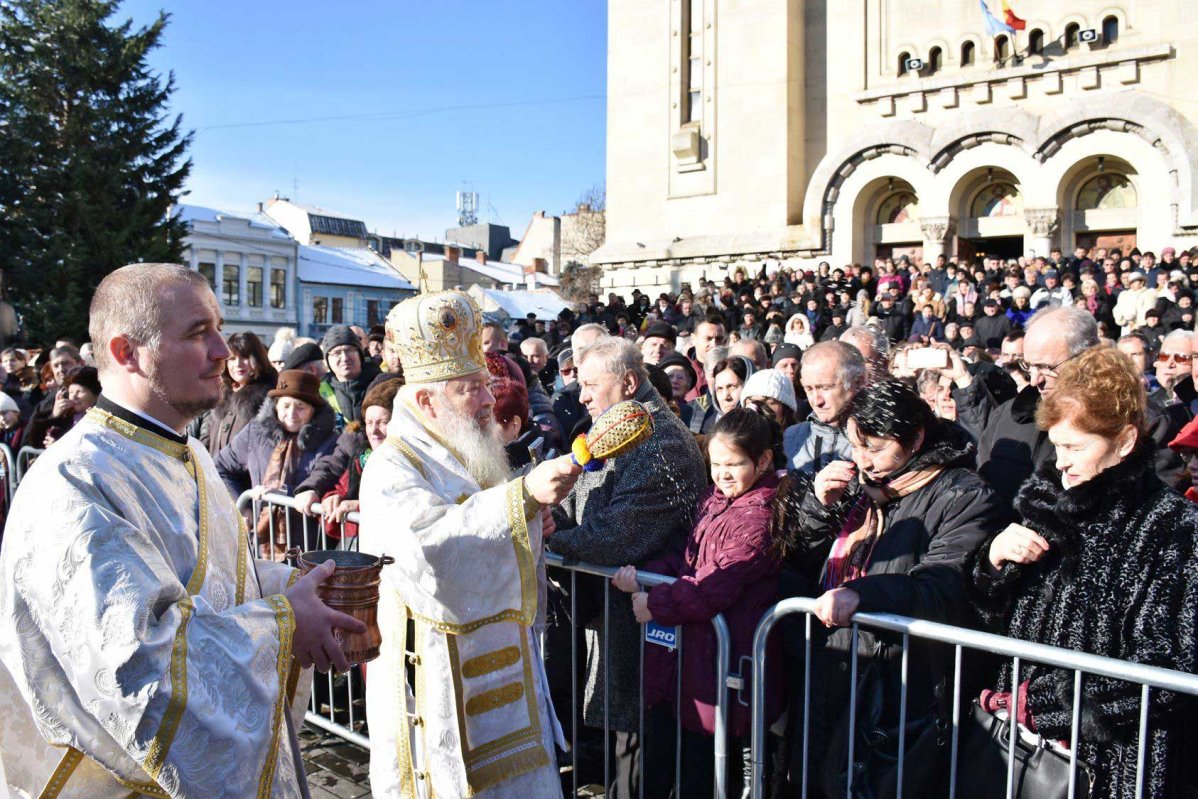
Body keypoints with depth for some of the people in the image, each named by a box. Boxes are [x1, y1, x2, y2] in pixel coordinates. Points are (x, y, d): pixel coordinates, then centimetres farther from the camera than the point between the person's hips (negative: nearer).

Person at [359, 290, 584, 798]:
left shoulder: (468, 459, 11)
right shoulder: (393, 468, -17)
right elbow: (431, 544, -38)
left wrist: (528, 529, 4)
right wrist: (524, 495, -44)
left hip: (501, 659, 8)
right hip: (440, 674, -8)